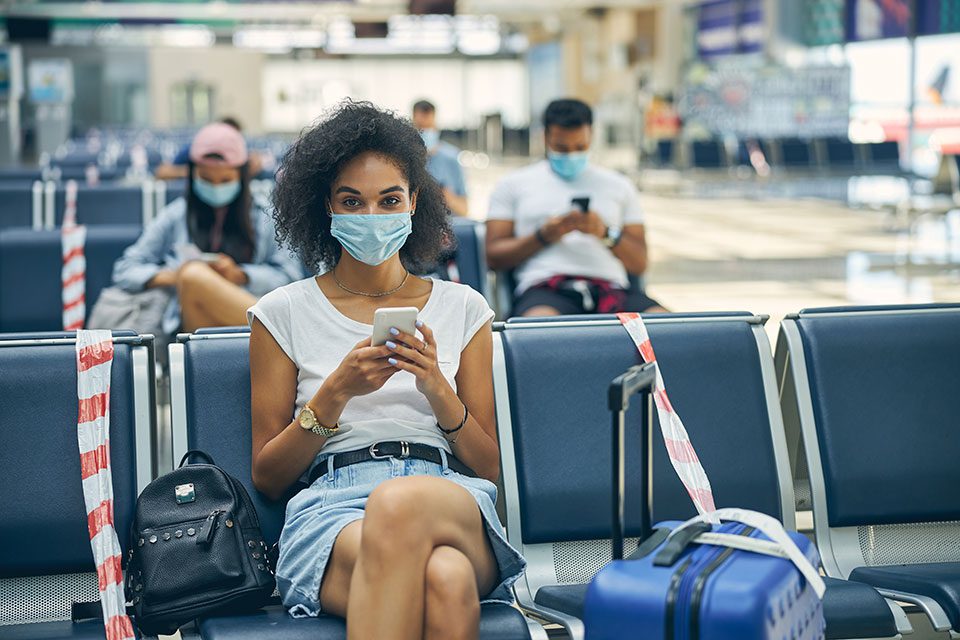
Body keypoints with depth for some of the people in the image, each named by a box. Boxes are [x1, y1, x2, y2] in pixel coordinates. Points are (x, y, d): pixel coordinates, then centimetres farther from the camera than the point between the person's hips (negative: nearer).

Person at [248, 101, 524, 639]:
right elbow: (267, 477, 11)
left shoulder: (463, 307, 18)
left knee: (401, 502, -41)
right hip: (332, 504, -2)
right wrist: (335, 393, -5)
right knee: (441, 579, -41)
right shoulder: (285, 313, 14)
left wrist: (438, 390, -3)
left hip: (453, 501, 2)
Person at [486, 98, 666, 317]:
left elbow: (640, 264, 16)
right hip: (545, 289, -2)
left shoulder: (619, 186, 23)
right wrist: (543, 236, -4)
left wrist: (606, 234, -3)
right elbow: (493, 257, 10)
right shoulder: (513, 185, 19)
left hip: (610, 288, 2)